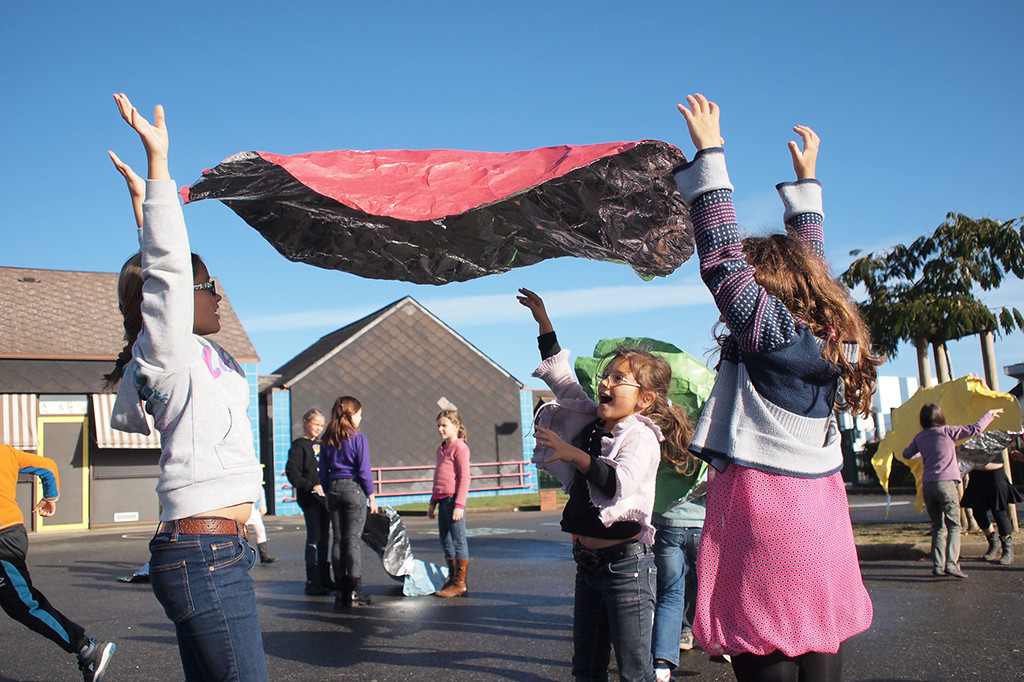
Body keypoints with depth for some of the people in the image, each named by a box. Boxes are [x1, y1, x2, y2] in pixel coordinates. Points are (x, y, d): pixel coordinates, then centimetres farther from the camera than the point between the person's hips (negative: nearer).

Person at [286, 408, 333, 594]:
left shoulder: (321, 445, 18)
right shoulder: (299, 446, -4)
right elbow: (292, 474, -12)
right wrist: (312, 486, -19)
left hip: (325, 496, 7)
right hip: (309, 498, -7)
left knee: (325, 537, 10)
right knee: (314, 537, -8)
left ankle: (325, 579, 18)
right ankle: (312, 582, -4)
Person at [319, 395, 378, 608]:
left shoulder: (327, 440, 8)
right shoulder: (358, 438, -8)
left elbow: (323, 472, 10)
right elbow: (364, 470, -9)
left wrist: (328, 495, 18)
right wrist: (371, 495, -2)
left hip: (334, 489, 5)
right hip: (353, 488, -5)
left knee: (338, 539, 8)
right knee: (353, 539, -2)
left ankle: (341, 593, 11)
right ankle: (354, 593, -1)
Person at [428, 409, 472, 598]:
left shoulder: (460, 448, -8)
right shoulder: (441, 449, 18)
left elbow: (464, 478, -13)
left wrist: (459, 504, -18)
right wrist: (433, 502, 24)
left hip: (453, 497, -9)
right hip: (442, 498, 9)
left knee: (458, 541, -3)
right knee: (445, 541, 13)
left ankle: (460, 584, 2)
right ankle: (452, 579, 24)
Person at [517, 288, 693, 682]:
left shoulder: (642, 437, -11)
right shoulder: (591, 422, 10)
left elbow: (621, 483, -29)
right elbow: (560, 376, 17)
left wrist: (575, 455, -33)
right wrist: (543, 321, 16)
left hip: (625, 561, -8)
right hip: (588, 560, 8)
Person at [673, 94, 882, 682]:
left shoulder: (770, 329, -10)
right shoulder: (832, 337, 11)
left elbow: (723, 258, -10)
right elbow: (811, 263, 26)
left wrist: (710, 153, -4)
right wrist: (806, 181, 37)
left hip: (765, 511, -8)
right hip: (820, 516, 8)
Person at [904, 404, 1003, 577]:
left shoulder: (919, 438, 10)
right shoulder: (947, 432, -1)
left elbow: (907, 454, 25)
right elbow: (975, 429, -1)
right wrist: (989, 414, 14)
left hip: (927, 485, 5)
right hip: (946, 483, -4)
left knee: (938, 526, 12)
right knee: (954, 525, -3)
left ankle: (938, 565, 8)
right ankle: (951, 564, -17)